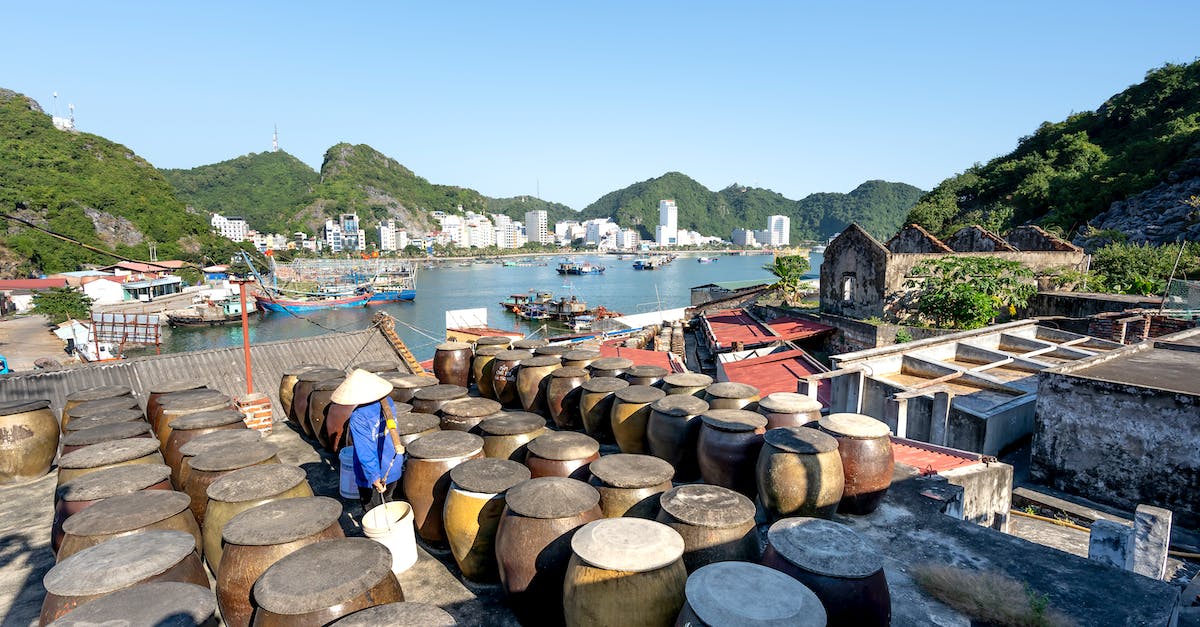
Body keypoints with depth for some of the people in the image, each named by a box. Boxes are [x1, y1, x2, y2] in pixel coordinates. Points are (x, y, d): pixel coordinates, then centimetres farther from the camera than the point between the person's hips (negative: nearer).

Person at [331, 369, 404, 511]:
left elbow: (365, 451, -27)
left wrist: (374, 476, -27)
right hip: (393, 469, 6)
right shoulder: (388, 403, -7)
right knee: (388, 501, 25)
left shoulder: (358, 418, -25)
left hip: (373, 474, -6)